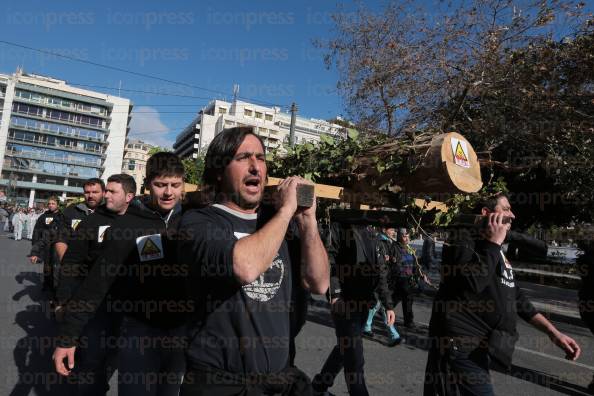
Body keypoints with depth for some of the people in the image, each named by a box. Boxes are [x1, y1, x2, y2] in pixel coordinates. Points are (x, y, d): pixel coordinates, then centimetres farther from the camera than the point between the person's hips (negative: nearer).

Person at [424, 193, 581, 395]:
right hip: (461, 348, -9)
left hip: (480, 347, 9)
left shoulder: (497, 251, 18)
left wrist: (553, 332, 16)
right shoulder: (463, 236, -11)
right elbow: (472, 281, -29)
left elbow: (516, 297, 22)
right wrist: (494, 242, -17)